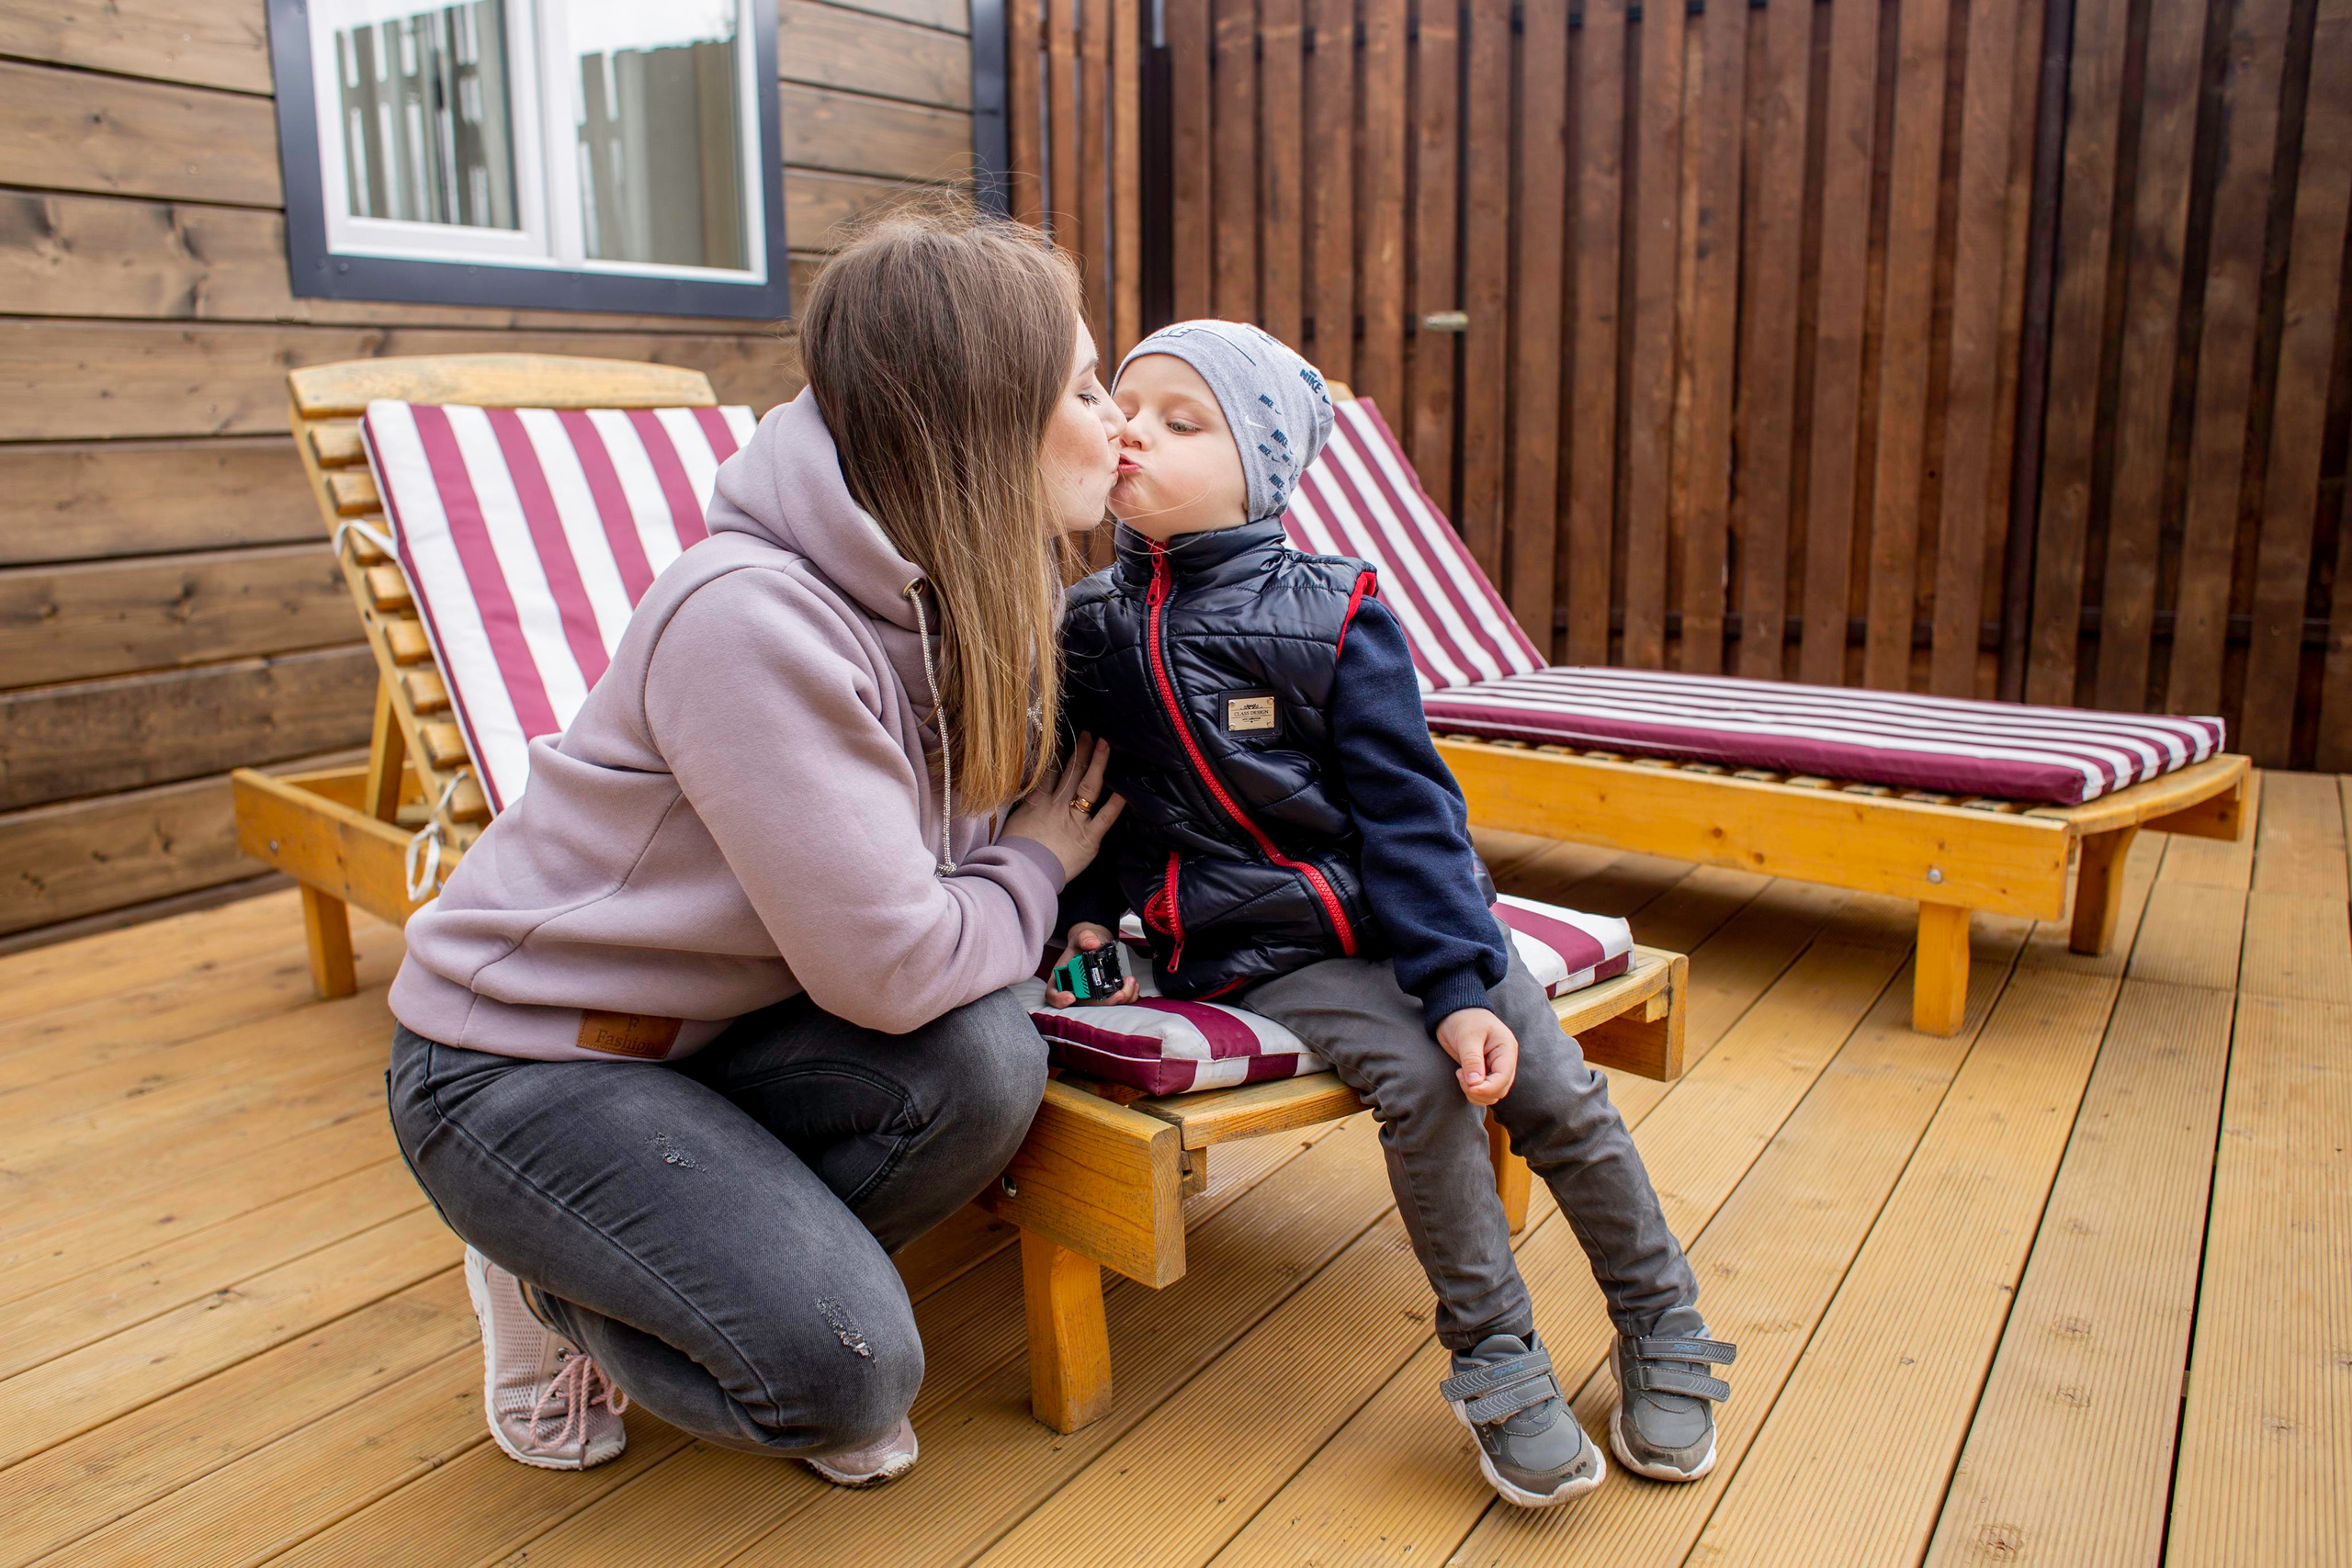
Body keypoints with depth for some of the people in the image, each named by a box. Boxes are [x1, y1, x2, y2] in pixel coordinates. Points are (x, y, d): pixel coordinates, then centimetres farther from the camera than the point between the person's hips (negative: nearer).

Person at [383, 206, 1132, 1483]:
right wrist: (1035, 872, -12)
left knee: (984, 1065, -22)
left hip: (711, 1035, 7)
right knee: (845, 1372, -20)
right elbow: (889, 967, -29)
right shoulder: (751, 618, -30)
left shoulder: (961, 599, -3)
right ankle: (552, 1282, 10)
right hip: (516, 1060, -7)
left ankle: (741, 1275, 6)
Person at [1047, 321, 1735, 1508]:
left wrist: (1461, 982, -16)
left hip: (1399, 911, 1)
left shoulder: (1329, 615, -9)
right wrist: (1085, 908, 3)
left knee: (1557, 1093, -6)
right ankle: (1497, 1366, -6)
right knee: (1418, 1080, -24)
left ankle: (1661, 1330, 18)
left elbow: (1409, 809, -11)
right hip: (1255, 952, 0)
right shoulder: (1088, 628, 0)